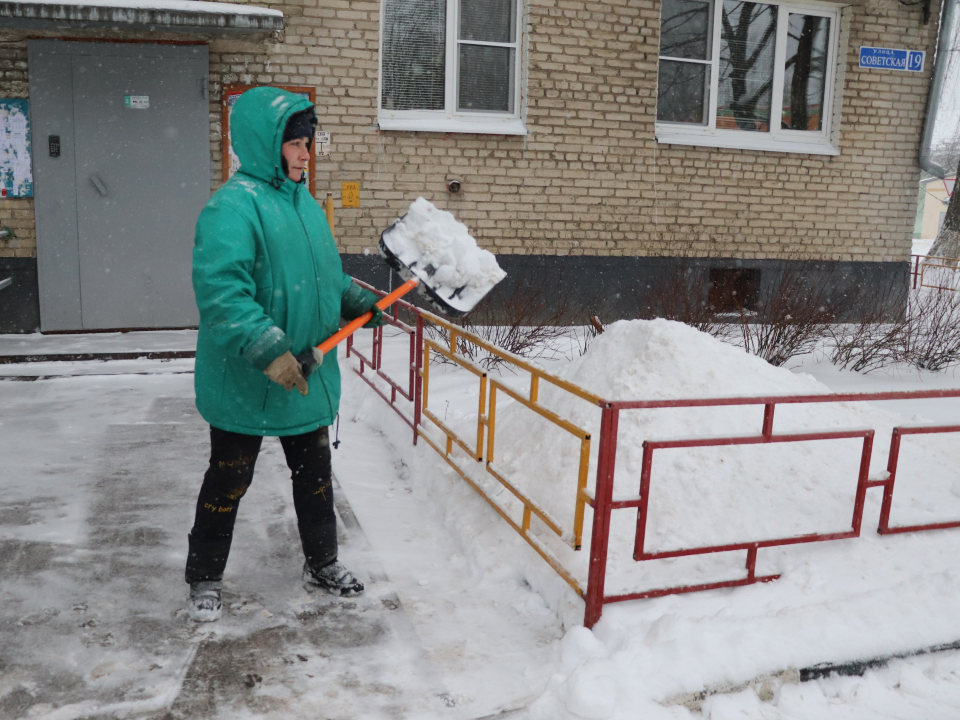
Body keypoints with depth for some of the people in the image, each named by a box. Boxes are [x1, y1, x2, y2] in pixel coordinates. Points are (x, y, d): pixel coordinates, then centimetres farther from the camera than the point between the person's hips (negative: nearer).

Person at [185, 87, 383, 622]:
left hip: (310, 378, 8)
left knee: (315, 474, 19)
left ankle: (322, 564, 38)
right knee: (229, 481, 9)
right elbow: (221, 289, -29)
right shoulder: (232, 207, -18)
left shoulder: (305, 203, 10)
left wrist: (360, 303, 6)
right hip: (245, 383, -8)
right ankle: (205, 578, 30)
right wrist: (269, 351, -35)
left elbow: (329, 275, 22)